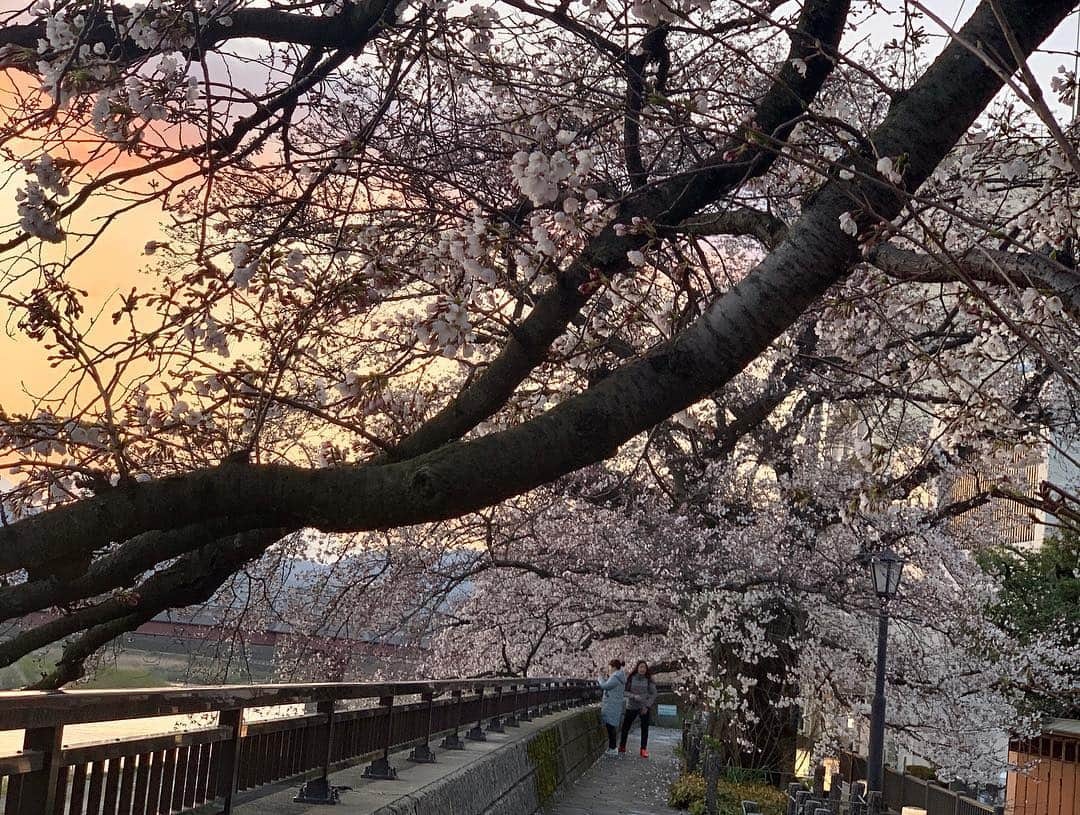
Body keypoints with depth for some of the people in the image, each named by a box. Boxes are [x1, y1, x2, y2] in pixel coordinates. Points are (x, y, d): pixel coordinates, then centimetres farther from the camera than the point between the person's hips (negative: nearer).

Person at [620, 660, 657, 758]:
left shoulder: (649, 680, -2)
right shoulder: (631, 679, -3)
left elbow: (653, 694, -2)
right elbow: (625, 692, -3)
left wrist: (647, 706, -12)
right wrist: (634, 696, -21)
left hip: (644, 707, 0)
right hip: (631, 707, 0)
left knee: (645, 728, 1)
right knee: (625, 726, 5)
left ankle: (644, 749, 9)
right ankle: (622, 747, 19)